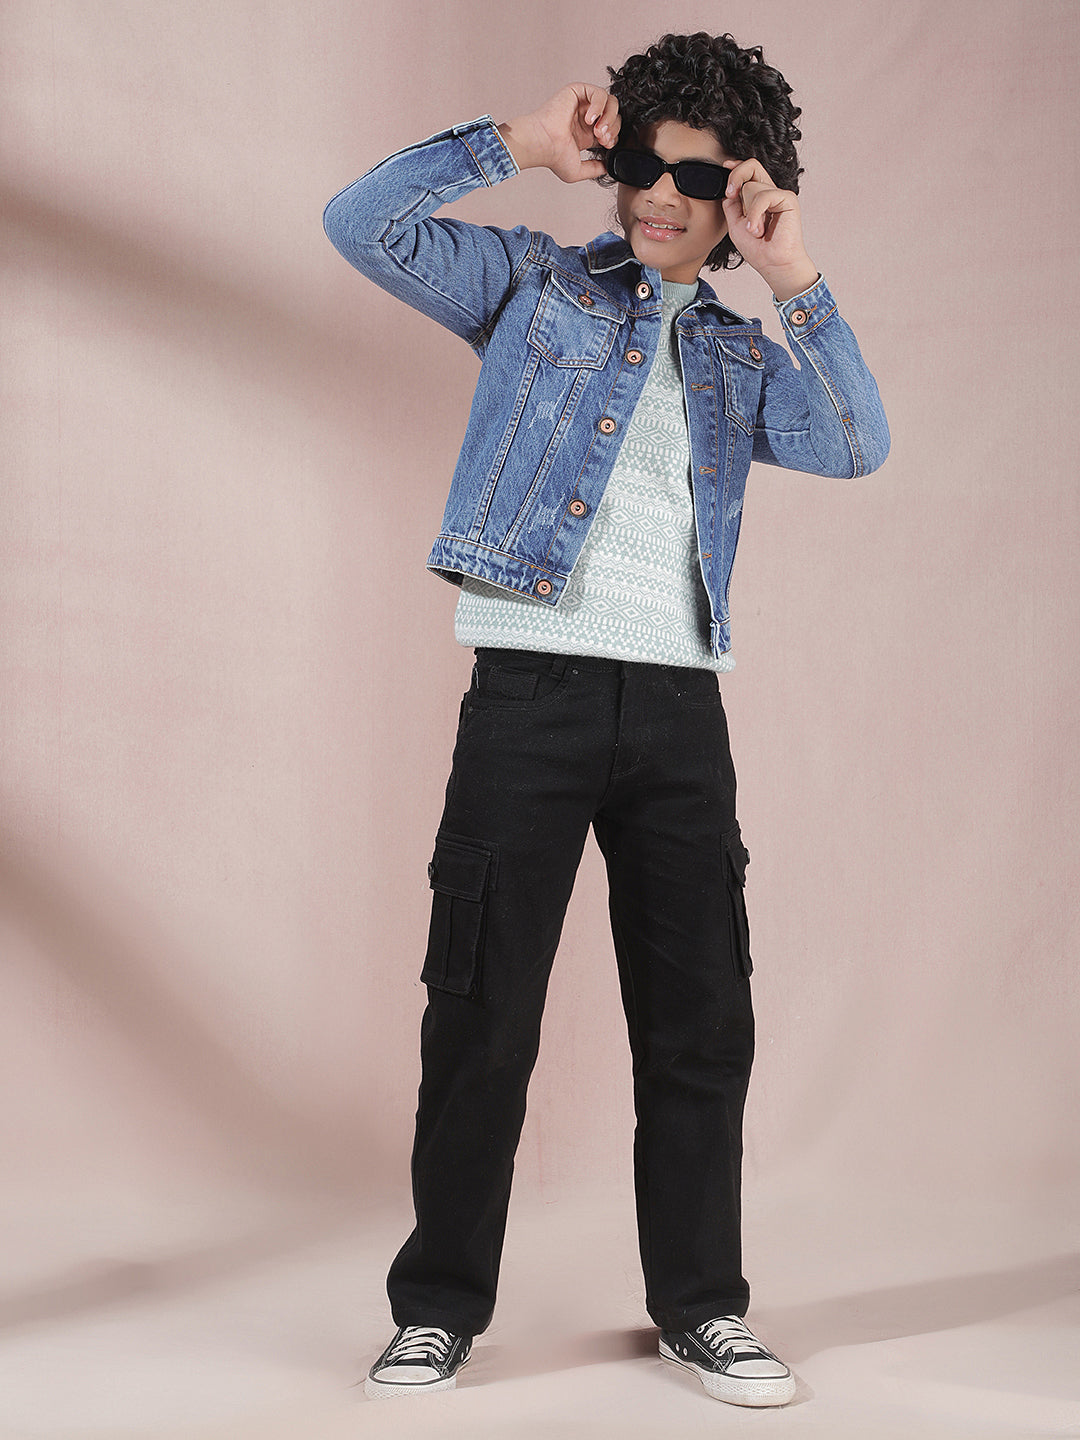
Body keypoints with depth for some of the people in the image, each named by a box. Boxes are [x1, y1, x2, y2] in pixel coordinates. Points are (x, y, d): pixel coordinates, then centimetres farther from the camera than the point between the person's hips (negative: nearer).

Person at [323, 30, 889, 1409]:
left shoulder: (739, 355, 19)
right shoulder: (536, 282, 11)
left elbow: (857, 446, 2)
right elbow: (365, 223, -1)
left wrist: (795, 282, -3)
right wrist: (521, 144, -2)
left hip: (678, 708, 3)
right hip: (532, 691, -3)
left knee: (701, 1019, 7)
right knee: (483, 1012, 1)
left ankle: (700, 1305, 20)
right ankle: (441, 1305, 13)